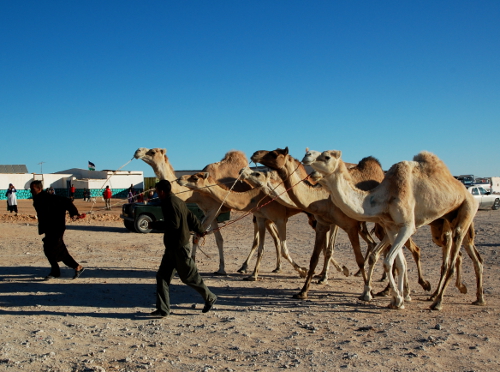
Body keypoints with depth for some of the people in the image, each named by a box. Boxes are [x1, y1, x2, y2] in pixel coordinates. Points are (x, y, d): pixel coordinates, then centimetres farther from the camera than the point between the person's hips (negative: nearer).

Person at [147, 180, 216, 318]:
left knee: (189, 276, 3)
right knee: (162, 276, 7)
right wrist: (199, 230, 36)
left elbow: (173, 225, -25)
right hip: (172, 247, 10)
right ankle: (162, 309, 10)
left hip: (179, 247, -10)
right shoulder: (177, 201, 12)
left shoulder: (170, 204, -18)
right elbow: (191, 218, 20)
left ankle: (210, 298, 20)